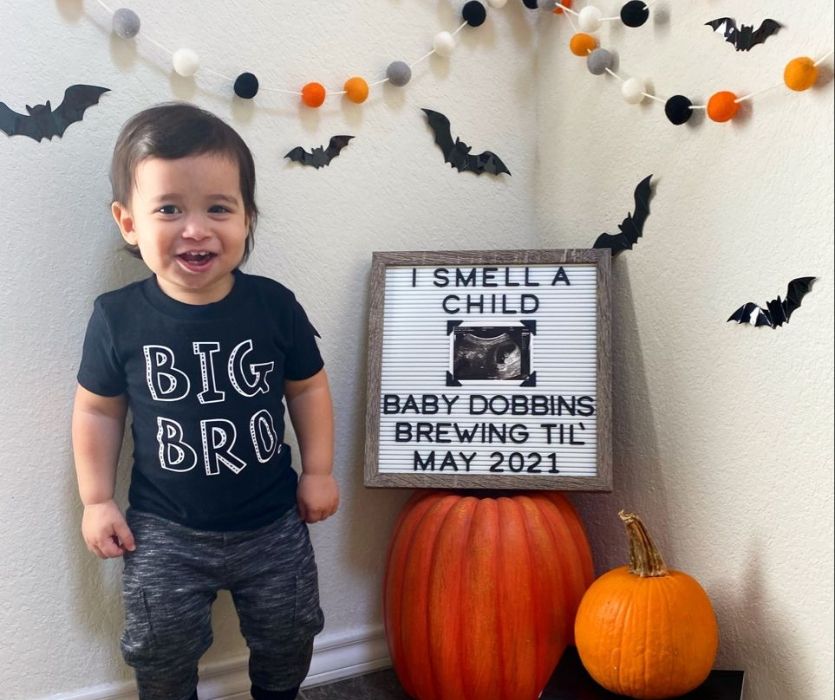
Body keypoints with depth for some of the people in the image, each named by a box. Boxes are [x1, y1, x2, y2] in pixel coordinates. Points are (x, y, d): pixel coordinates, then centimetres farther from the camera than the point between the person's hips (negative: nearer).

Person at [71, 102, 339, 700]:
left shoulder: (274, 306, -14)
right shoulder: (117, 318, -14)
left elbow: (308, 387, -1)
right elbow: (98, 409, -1)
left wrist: (318, 471, 1)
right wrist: (97, 500, 0)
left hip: (273, 524, 1)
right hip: (165, 532, 0)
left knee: (288, 636, 20)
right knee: (161, 650, 17)